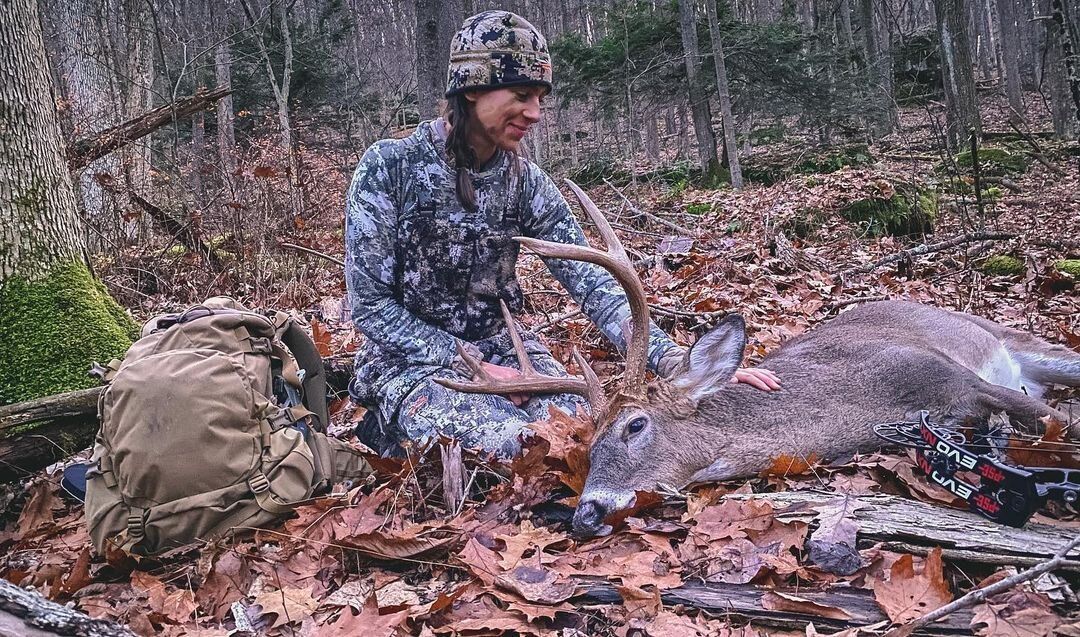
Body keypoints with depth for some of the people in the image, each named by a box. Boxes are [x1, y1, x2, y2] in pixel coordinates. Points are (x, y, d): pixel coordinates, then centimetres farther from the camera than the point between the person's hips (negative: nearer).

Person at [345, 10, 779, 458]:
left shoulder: (526, 182, -2)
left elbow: (591, 282, -11)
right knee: (518, 448, -30)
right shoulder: (390, 167, -14)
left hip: (499, 347, 5)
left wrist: (676, 361, -24)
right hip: (410, 360, -5)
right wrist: (470, 367, -20)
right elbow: (370, 304, -13)